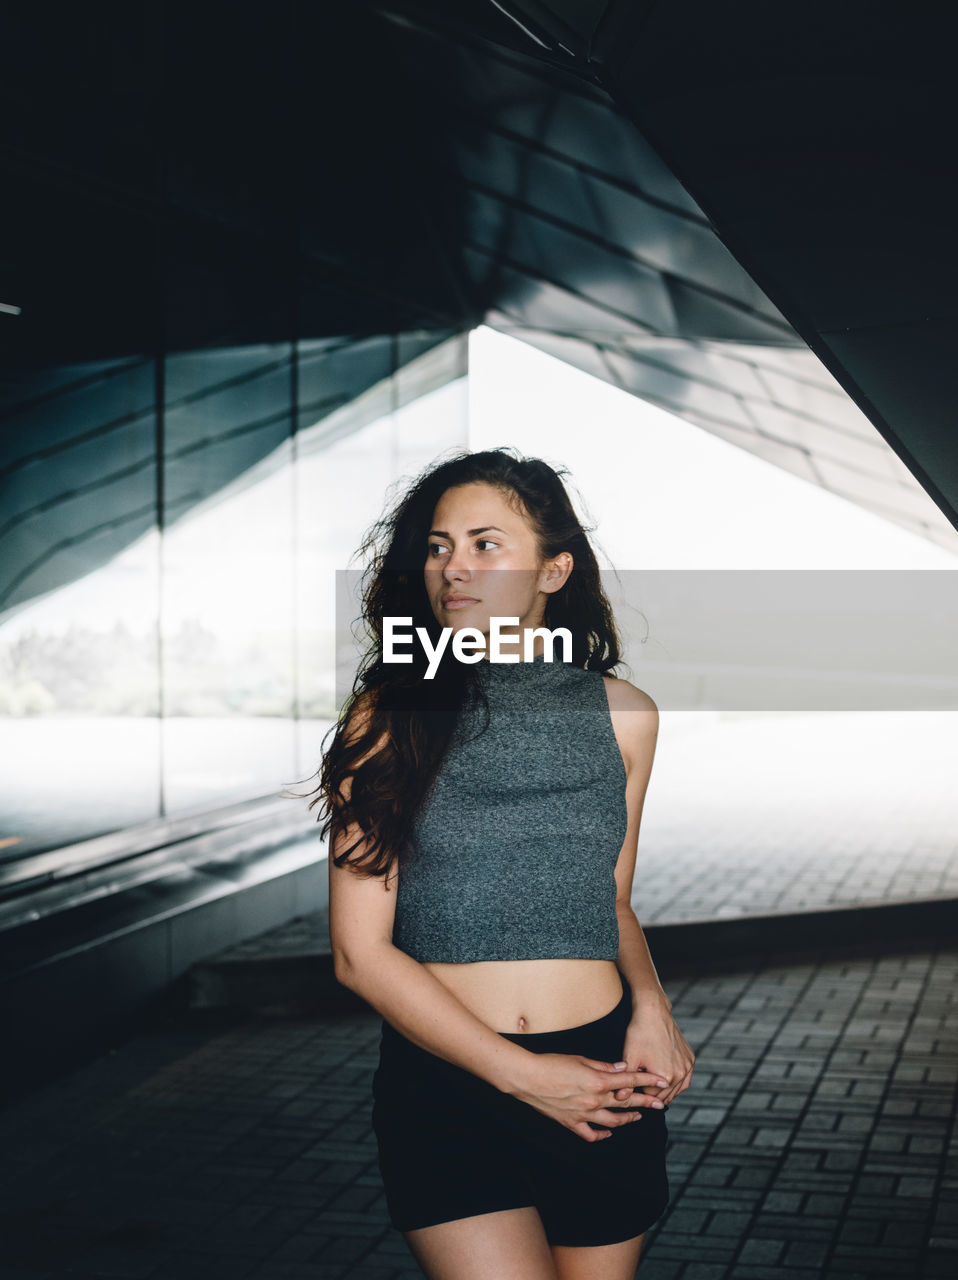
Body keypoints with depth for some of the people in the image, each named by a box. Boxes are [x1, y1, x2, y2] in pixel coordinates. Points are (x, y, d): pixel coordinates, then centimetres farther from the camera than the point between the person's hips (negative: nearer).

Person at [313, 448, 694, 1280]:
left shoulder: (624, 715, 5)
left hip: (603, 1080, 3)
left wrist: (650, 1002, -3)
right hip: (442, 1085, -3)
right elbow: (361, 953, -6)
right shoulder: (390, 715, -4)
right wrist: (523, 1075, -11)